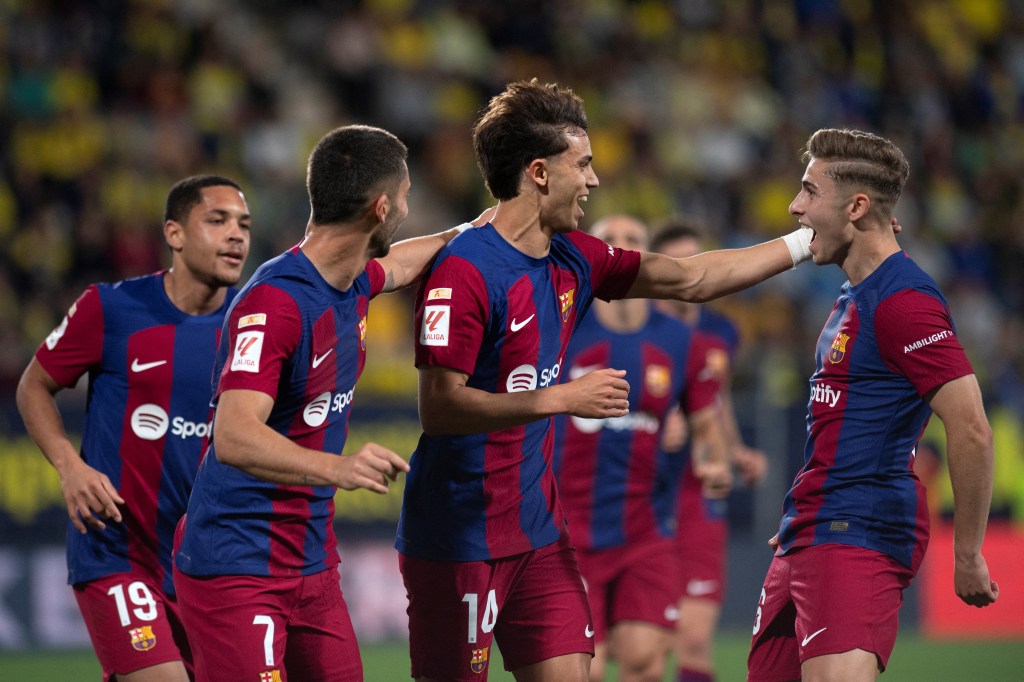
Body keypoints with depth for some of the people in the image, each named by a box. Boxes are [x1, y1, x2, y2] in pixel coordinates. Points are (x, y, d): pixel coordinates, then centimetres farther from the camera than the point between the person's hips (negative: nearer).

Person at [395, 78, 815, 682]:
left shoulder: (572, 259, 8)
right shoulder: (464, 273, -17)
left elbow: (691, 280, 19)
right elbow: (439, 406, -23)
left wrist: (806, 242, 19)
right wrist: (562, 398, -23)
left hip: (539, 531, 8)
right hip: (460, 536, -8)